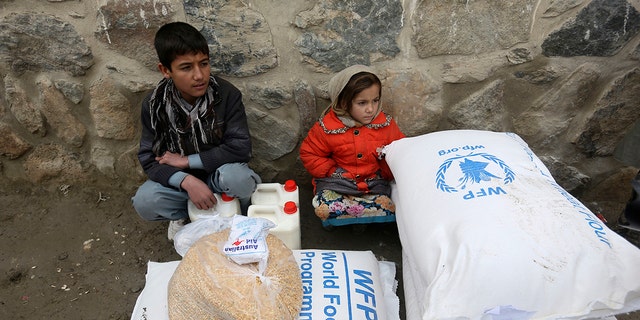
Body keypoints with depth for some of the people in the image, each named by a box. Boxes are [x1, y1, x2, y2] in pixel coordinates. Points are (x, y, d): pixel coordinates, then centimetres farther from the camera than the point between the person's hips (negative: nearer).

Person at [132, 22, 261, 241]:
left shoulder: (227, 94, -19)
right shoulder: (154, 104, -12)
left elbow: (240, 148, -23)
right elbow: (148, 158, -10)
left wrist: (187, 160, -20)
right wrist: (187, 181, -29)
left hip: (218, 176, -2)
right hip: (179, 180, 2)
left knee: (237, 176, -36)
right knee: (144, 202, -26)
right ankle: (183, 215, 9)